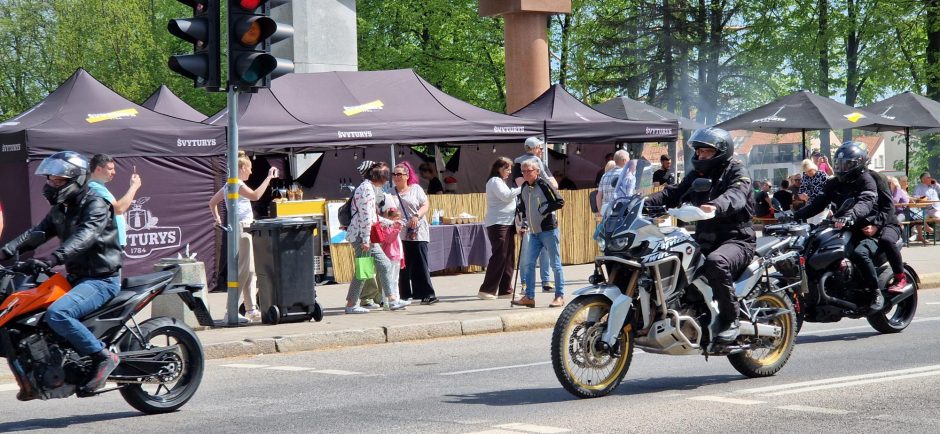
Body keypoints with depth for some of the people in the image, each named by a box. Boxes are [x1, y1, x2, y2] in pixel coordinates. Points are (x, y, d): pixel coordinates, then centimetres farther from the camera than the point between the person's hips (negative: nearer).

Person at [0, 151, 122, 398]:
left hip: (101, 280, -9)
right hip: (76, 278, 9)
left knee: (57, 314, -32)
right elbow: (36, 233, 4)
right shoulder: (59, 211, 15)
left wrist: (51, 259, -44)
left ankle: (103, 357, -22)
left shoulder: (96, 205, -12)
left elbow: (84, 237, -30)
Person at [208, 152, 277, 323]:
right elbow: (255, 195, -30)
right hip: (242, 228, -11)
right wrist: (269, 178, -27)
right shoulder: (237, 185, -13)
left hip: (244, 229, 11)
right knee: (243, 271, -12)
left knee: (250, 272, 12)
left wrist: (217, 218, 21)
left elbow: (212, 202, 26)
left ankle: (251, 310, 14)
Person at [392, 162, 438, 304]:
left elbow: (426, 205, 1)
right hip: (398, 234, 3)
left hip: (417, 233, -2)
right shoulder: (390, 192, 13)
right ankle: (404, 295, 9)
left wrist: (417, 216, -15)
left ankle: (427, 294, -7)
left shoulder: (415, 189, 8)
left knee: (420, 265, -7)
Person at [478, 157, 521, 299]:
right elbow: (506, 196, -18)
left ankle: (505, 290, 9)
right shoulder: (495, 181, -6)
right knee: (499, 256, -12)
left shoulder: (502, 182, 24)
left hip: (507, 223, 10)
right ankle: (487, 290, -10)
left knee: (509, 257, 7)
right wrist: (521, 188, -12)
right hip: (497, 223, -10)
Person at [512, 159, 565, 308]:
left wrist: (544, 209, -14)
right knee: (529, 264, 5)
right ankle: (529, 297, 10)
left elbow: (559, 201, -12)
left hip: (549, 230, -7)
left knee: (555, 264, -1)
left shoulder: (544, 185, -10)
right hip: (534, 233, 7)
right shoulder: (524, 188, 11)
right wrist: (524, 223, 12)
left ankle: (560, 296, 4)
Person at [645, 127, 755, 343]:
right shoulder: (697, 174, 18)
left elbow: (736, 195, -25)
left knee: (716, 262, -38)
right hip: (705, 240, 7)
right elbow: (674, 193, 6)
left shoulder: (736, 171, -3)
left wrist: (716, 206, -48)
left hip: (736, 238, -7)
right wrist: (646, 203, -13)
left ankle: (730, 319, -26)